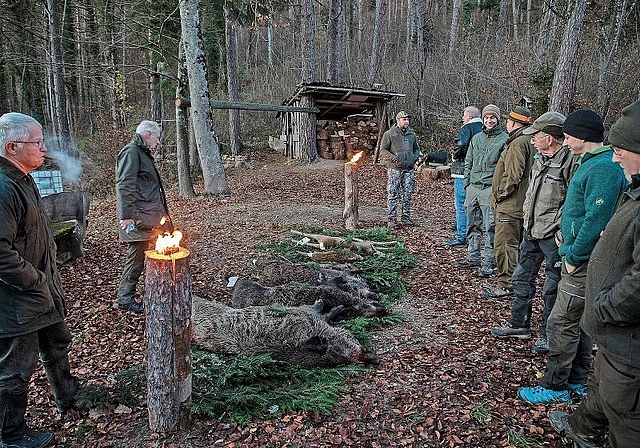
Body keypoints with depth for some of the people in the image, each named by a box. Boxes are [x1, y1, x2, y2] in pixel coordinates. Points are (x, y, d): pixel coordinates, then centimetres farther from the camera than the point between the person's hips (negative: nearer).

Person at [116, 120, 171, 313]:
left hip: (151, 214, 10)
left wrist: (162, 213, 29)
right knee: (137, 256, -4)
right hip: (139, 217, -10)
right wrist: (126, 215, -25)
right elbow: (124, 185, -20)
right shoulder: (131, 152, -11)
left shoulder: (143, 153, 22)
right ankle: (125, 298, 7)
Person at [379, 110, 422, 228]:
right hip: (394, 169, -5)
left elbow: (417, 149, 25)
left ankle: (406, 217, 19)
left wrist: (415, 158, 5)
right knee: (393, 194, -4)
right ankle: (392, 219, 0)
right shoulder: (389, 134, -2)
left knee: (408, 194, 9)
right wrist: (394, 158, -15)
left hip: (409, 169, 5)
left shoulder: (412, 134, 14)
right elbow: (382, 150, -4)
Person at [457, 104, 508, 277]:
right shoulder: (476, 138, 15)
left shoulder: (505, 139, -2)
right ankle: (473, 257, 25)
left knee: (491, 228, -3)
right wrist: (467, 182, 10)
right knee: (473, 225, 13)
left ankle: (489, 262, 3)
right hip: (473, 188, 6)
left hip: (491, 189, -6)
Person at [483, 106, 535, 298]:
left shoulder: (517, 143, -17)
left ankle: (505, 285, 0)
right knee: (517, 243, 18)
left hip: (510, 204, -11)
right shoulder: (530, 142, 16)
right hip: (521, 203, 11)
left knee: (504, 244, -5)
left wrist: (499, 194, -12)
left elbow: (512, 175, -24)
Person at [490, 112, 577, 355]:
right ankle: (519, 324, 32)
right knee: (523, 278, 17)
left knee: (552, 286, 6)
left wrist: (561, 229, -20)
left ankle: (546, 335, 20)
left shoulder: (571, 161, -18)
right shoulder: (540, 159, 9)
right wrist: (527, 217, 15)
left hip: (553, 235, -9)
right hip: (531, 231, 9)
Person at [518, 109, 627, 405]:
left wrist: (574, 255, -18)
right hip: (581, 258, 10)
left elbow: (597, 219, -25)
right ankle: (576, 381, 31)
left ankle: (555, 387, 11)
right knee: (580, 322, 18)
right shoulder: (592, 163, 12)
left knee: (561, 323, -2)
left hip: (585, 262, -10)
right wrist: (566, 230, 10)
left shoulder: (603, 168, -20)